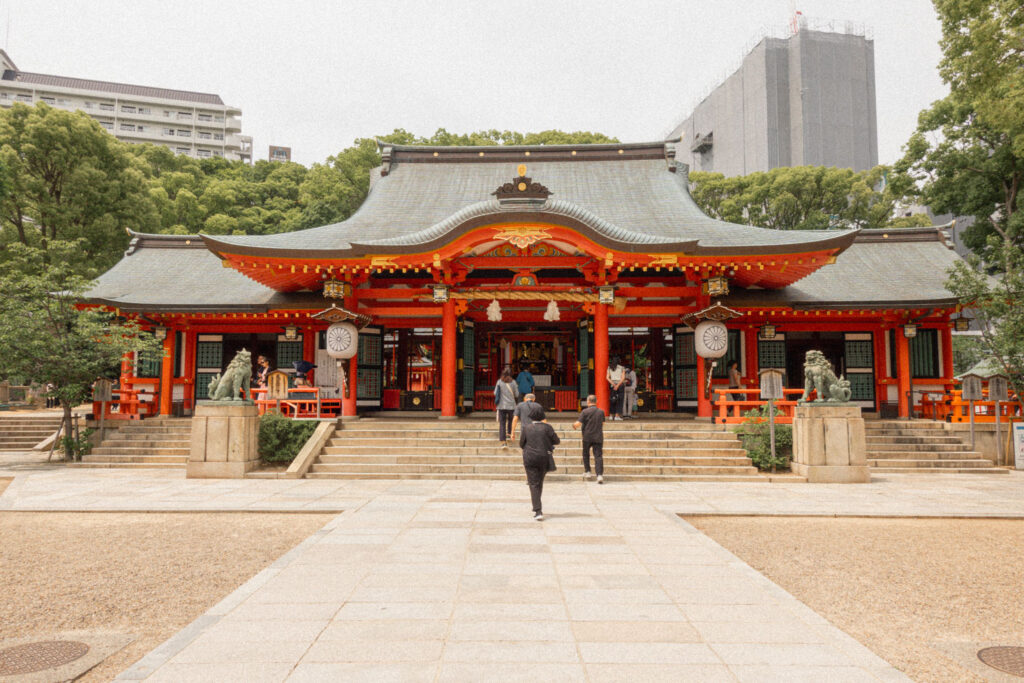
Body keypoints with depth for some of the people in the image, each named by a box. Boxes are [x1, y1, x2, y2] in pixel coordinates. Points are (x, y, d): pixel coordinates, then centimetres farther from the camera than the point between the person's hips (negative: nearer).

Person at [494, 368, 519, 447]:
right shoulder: (513, 382, -2)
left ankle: (503, 442, -9)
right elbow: (517, 394, 4)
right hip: (511, 405, 1)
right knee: (510, 420, 27)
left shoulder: (499, 382, -2)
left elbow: (495, 393, 4)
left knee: (502, 423, -1)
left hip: (501, 405, -1)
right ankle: (509, 434, 29)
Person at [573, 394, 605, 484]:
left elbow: (578, 424, -13)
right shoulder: (601, 412, 3)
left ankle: (587, 472, 22)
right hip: (598, 437, 2)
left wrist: (574, 425, 9)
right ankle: (600, 475, -13)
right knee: (598, 456, 0)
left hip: (587, 437, -2)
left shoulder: (585, 411, -10)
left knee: (586, 454, 19)